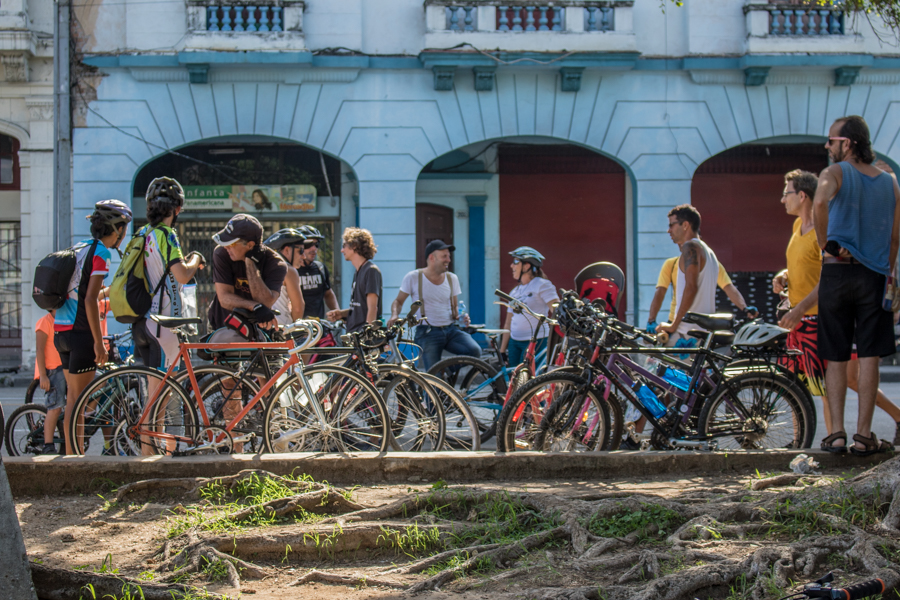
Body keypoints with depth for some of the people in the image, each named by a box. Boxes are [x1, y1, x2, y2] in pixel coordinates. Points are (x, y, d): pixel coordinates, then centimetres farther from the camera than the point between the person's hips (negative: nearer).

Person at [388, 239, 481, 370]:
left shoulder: (452, 278, 11)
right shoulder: (413, 277, -1)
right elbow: (398, 301, 8)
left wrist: (458, 315, -3)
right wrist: (394, 315, -13)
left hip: (451, 330, 4)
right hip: (428, 333, -4)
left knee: (475, 351, -22)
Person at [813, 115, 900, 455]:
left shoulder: (835, 173, -3)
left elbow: (820, 203, -26)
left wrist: (825, 243, -14)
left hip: (836, 273, -2)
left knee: (835, 359, 4)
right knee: (869, 357, 2)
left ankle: (836, 434, 1)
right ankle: (863, 435, 0)